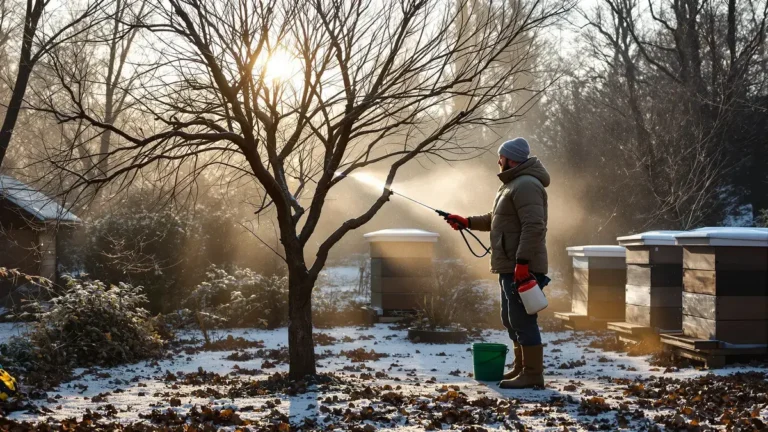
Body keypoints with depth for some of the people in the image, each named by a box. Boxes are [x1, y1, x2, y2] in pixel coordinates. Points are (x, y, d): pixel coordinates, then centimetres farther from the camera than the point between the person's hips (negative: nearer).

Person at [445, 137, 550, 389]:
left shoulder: (526, 185, -14)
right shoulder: (512, 185, 21)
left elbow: (533, 226, -24)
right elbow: (494, 219, 30)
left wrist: (522, 262, -28)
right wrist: (467, 222, 22)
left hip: (522, 268, -11)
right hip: (510, 267, 11)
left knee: (522, 320, -10)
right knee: (511, 320, 16)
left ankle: (532, 374, -6)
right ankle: (521, 367, 24)